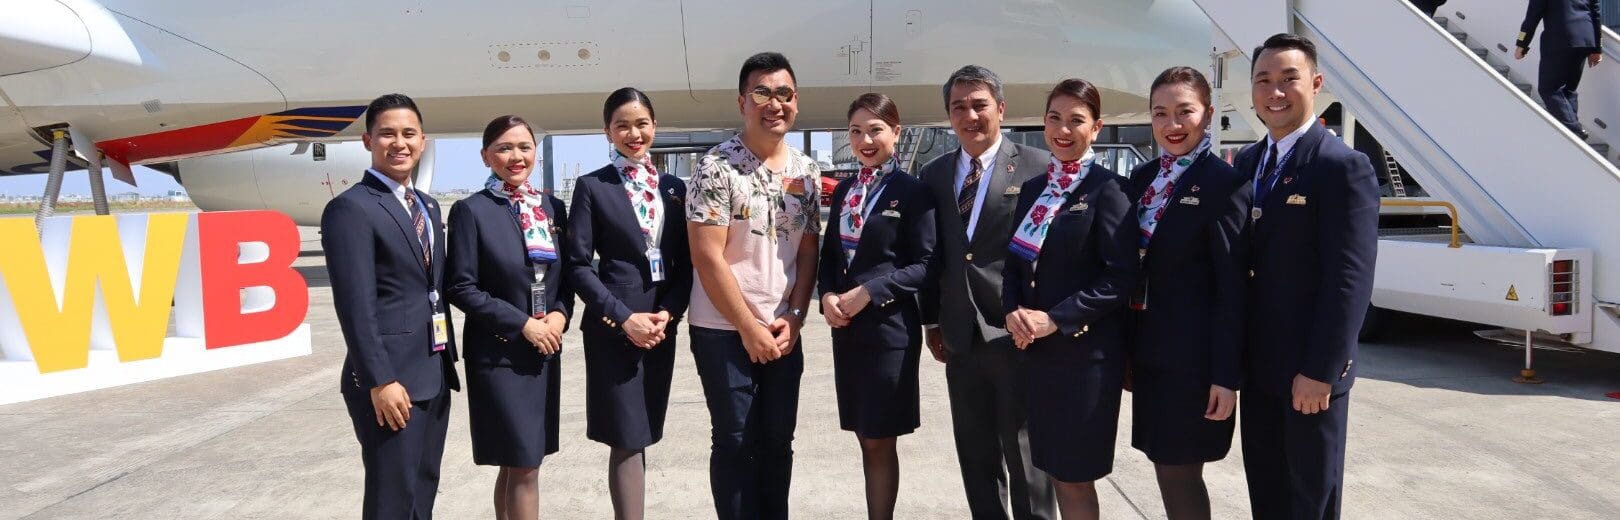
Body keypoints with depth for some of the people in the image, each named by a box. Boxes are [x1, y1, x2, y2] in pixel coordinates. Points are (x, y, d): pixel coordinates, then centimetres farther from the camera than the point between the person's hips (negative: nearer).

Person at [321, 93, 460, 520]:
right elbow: (355, 305, -17)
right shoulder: (351, 208, -11)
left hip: (435, 373, 8)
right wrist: (380, 380, -20)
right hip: (391, 378, -8)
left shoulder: (427, 205, 15)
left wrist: (448, 356, 15)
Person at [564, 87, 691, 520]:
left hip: (662, 326, 4)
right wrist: (623, 318, -14)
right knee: (627, 439, -4)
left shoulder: (674, 187, 11)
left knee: (642, 436, 10)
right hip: (613, 326, -4)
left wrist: (669, 314, -6)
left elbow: (684, 262, 10)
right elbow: (578, 265, -5)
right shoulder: (592, 187, -1)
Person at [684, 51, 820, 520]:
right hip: (725, 331, -5)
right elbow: (707, 257, -14)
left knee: (778, 441, 12)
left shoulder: (806, 172, 7)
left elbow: (808, 253, 8)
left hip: (783, 332, 5)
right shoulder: (717, 167, -11)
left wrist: (793, 318, -4)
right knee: (735, 443, 3)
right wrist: (750, 327, -13)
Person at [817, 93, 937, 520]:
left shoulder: (913, 191, -8)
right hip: (846, 328, 6)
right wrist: (827, 295, -4)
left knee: (880, 441, 1)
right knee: (865, 438, 13)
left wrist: (868, 292, -19)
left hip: (890, 328, -6)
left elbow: (925, 264, -11)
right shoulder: (844, 190, 11)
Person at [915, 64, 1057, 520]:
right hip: (961, 338, 5)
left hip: (1018, 335, -4)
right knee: (975, 456, 15)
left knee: (1024, 454, 7)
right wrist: (932, 321, 11)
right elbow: (930, 254, 12)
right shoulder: (933, 174, 9)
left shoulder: (1037, 166, -5)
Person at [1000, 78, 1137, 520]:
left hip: (1086, 350, -6)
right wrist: (1013, 311, -5)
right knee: (1054, 468, 13)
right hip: (1036, 348, 6)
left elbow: (1121, 275, -15)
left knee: (1074, 473, 3)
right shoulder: (1033, 189, 11)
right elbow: (1015, 261, 14)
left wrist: (1057, 319, -18)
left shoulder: (1107, 188, -9)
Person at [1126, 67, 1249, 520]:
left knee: (1180, 471, 2)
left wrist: (1227, 374, -16)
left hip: (1193, 355, -6)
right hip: (1148, 350, 6)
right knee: (1166, 467, 14)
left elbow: (1233, 287, -14)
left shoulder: (1225, 184, -12)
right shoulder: (1142, 178, 9)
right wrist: (1127, 347, 11)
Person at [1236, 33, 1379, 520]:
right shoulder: (1246, 162, 9)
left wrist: (1321, 370, -20)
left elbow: (1350, 279, -18)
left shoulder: (1343, 166, -13)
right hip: (1256, 361, 6)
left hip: (1309, 369, -6)